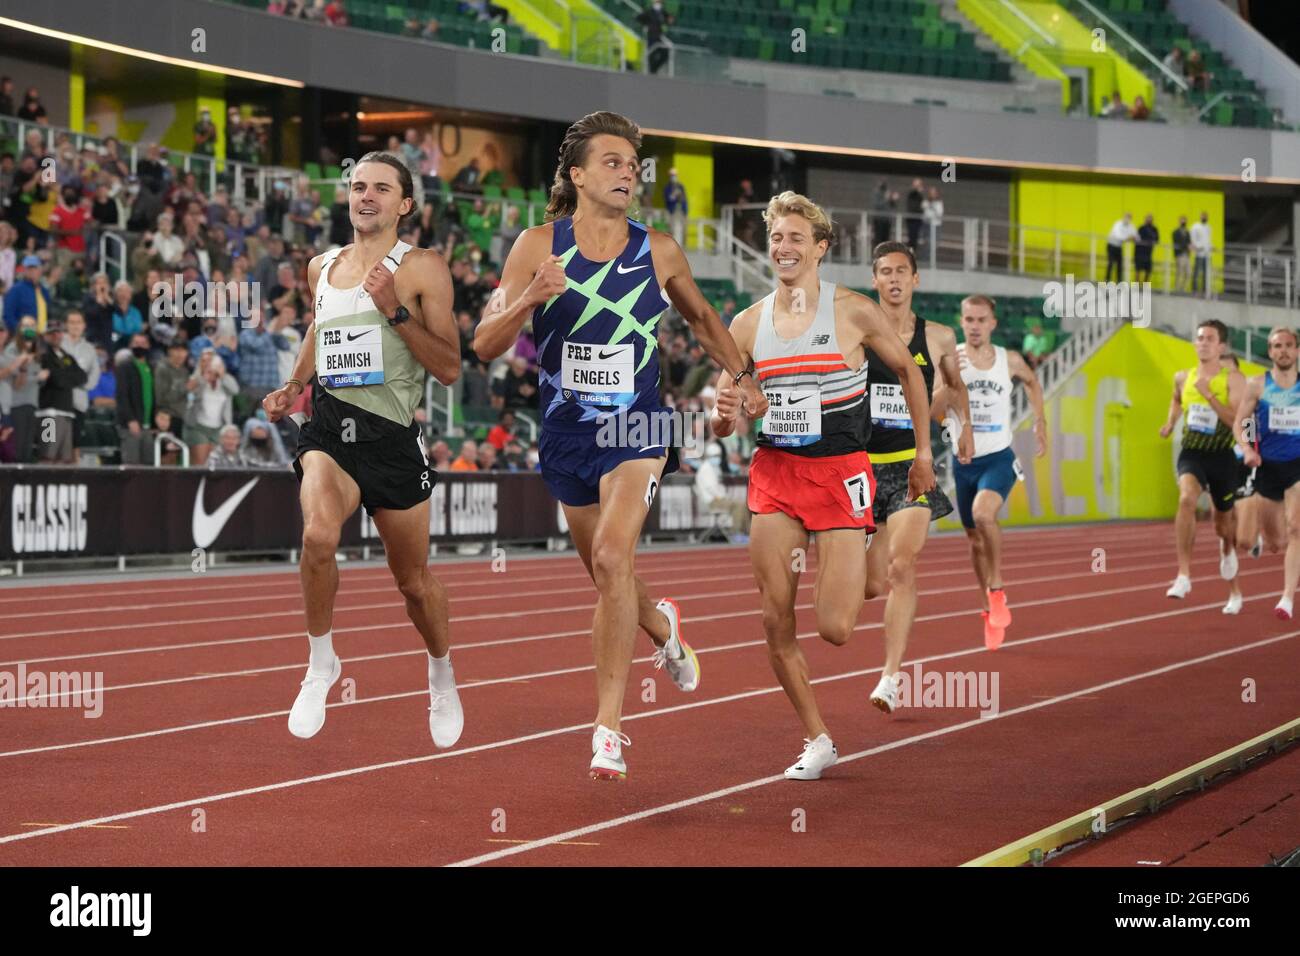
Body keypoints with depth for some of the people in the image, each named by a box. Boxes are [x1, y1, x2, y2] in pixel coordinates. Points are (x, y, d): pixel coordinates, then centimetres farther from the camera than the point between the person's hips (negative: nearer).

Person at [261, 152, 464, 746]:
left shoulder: (422, 268, -3)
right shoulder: (322, 268, 12)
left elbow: (450, 369, -8)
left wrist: (395, 311, -17)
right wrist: (294, 386, 18)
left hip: (392, 435, -2)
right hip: (329, 429, 2)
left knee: (413, 581, 10)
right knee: (318, 535, -29)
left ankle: (442, 674, 41)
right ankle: (321, 663, -6)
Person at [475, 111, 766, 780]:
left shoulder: (658, 251, -1)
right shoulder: (539, 246, -5)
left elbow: (700, 316, 20)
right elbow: (485, 346, -7)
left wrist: (742, 375, 13)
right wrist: (528, 300, -24)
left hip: (637, 428, -2)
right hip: (567, 431, 2)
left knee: (612, 557, -23)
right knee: (605, 574, 16)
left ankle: (608, 726, -19)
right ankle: (662, 628, 53)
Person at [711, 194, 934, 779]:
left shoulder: (853, 312, -5)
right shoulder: (747, 325, 4)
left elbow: (907, 371, 10)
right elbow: (720, 426, 9)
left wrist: (923, 452, 10)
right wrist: (724, 415, -15)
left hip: (841, 471, -3)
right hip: (775, 470, 3)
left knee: (834, 630, -11)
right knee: (776, 622, -4)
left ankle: (859, 575, 25)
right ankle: (816, 741, 12)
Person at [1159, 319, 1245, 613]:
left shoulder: (1234, 379, -8)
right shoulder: (1182, 377, 4)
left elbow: (1236, 421, -20)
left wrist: (1208, 394, -26)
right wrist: (1170, 422, 12)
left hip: (1222, 456, -1)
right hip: (1191, 453, 1)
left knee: (1224, 524, 14)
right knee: (1186, 499, -31)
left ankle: (1234, 590, 43)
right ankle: (1184, 575, -32)